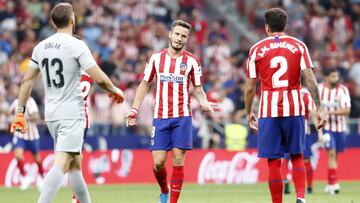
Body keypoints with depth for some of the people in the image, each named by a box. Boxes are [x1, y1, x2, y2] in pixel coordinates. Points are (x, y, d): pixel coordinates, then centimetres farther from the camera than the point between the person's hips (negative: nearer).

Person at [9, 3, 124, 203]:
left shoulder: (41, 47, 8)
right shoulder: (76, 45, -11)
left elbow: (27, 80, 11)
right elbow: (99, 78, -14)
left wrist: (20, 112, 16)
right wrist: (115, 91, 5)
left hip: (51, 113, 7)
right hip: (72, 113, -7)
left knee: (75, 163, 18)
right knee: (62, 163, -16)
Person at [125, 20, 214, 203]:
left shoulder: (192, 61, 3)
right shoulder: (156, 58, 7)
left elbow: (198, 89, 7)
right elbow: (144, 85, 13)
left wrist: (204, 102, -14)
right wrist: (134, 109, 4)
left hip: (182, 117, -1)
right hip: (160, 117, 1)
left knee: (178, 160, -7)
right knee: (158, 162, -3)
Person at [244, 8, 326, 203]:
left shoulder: (257, 49, 3)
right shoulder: (298, 46, 4)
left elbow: (250, 87, 3)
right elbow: (310, 79, -5)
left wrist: (248, 113, 16)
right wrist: (319, 109, -3)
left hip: (268, 110, -1)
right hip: (294, 108, 1)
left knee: (273, 161, 3)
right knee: (297, 156, 14)